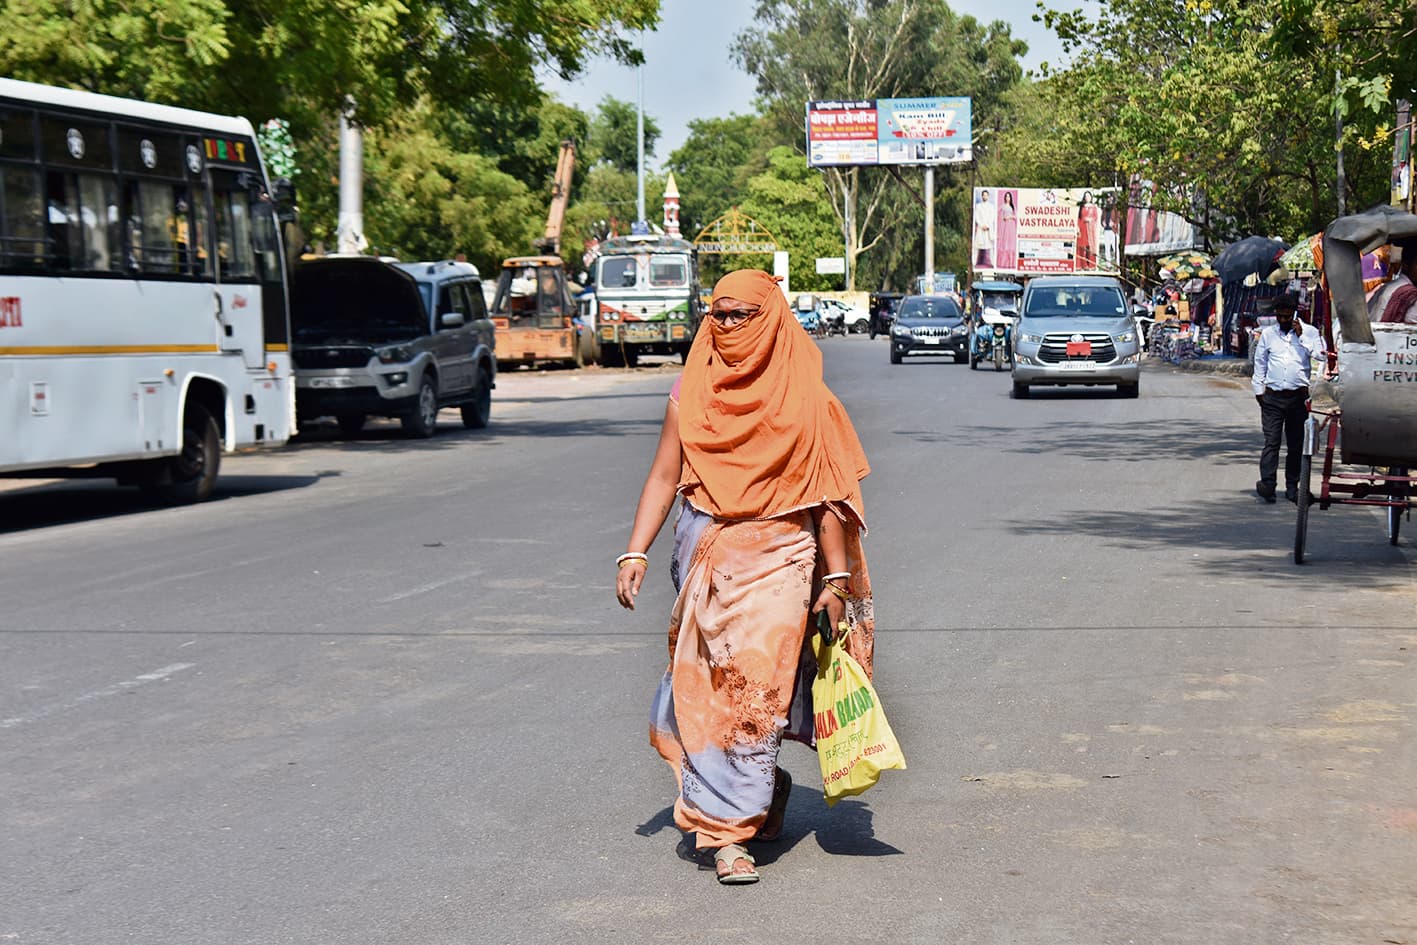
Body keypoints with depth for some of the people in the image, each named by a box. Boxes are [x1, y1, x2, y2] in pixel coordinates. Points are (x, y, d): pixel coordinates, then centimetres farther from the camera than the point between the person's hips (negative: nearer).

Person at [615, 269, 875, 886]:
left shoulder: (804, 396, 1)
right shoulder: (691, 391, 6)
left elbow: (823, 494, 3)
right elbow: (663, 476, 5)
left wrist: (837, 579, 0)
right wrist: (635, 553, -6)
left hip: (779, 557, -2)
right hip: (706, 555, 2)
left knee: (758, 687, -11)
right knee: (708, 690, 2)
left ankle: (730, 823, -2)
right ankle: (763, 792, 21)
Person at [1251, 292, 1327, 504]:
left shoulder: (1309, 332, 6)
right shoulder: (1268, 334, 11)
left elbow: (1321, 355, -8)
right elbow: (1260, 363, 17)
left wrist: (1301, 336, -9)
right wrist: (1258, 390, 11)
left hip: (1298, 397, 0)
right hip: (1272, 397, 0)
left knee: (1296, 444, 5)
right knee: (1271, 441, -11)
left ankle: (1292, 486, 12)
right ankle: (1267, 483, -20)